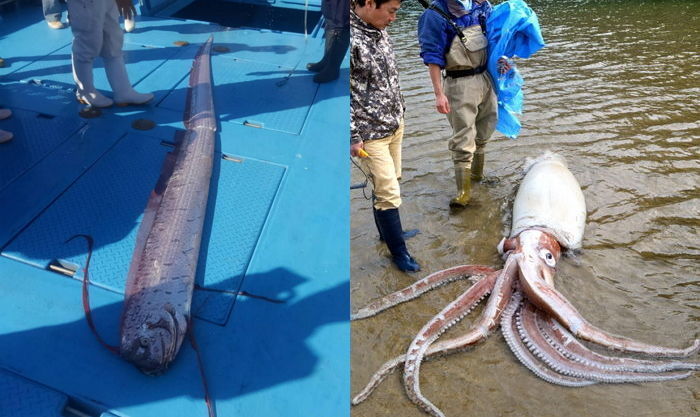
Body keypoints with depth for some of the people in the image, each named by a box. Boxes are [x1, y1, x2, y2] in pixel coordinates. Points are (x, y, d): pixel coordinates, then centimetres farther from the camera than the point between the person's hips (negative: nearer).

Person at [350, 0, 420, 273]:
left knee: (387, 184, 19)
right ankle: (398, 252, 15)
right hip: (371, 132, -8)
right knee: (389, 192, -2)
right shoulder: (347, 38, -21)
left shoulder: (379, 30, 5)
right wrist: (353, 136, -17)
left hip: (395, 123, 8)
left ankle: (388, 230, 38)